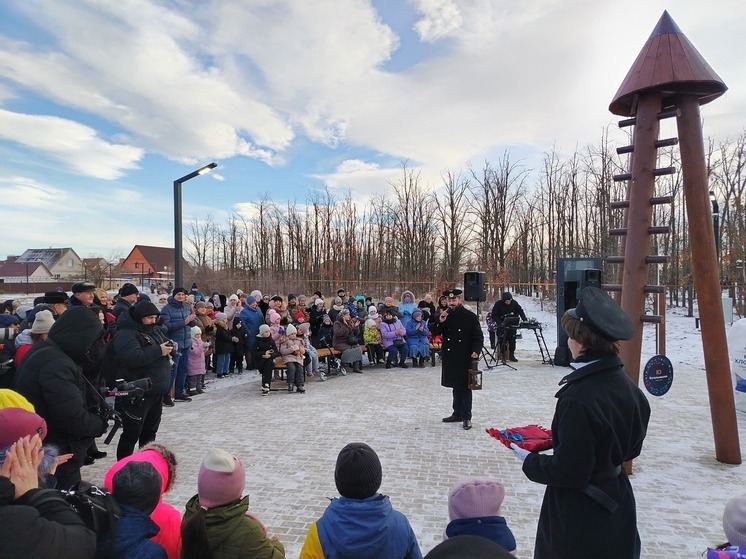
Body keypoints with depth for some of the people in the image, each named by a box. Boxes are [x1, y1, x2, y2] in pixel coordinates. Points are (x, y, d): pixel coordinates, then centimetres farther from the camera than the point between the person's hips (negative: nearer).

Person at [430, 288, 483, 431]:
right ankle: (457, 414, 25)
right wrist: (440, 322, -14)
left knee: (464, 387, 1)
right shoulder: (445, 315, 7)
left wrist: (476, 351, -21)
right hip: (449, 357, 5)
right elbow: (435, 333, 4)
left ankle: (466, 417, 9)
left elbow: (478, 336, -7)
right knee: (455, 386, 15)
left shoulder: (470, 316, -7)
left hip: (465, 358, -5)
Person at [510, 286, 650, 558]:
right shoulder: (627, 387, -4)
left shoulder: (579, 398, -30)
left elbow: (568, 471, -24)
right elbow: (631, 448, 8)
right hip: (616, 507, 8)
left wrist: (529, 461, -8)